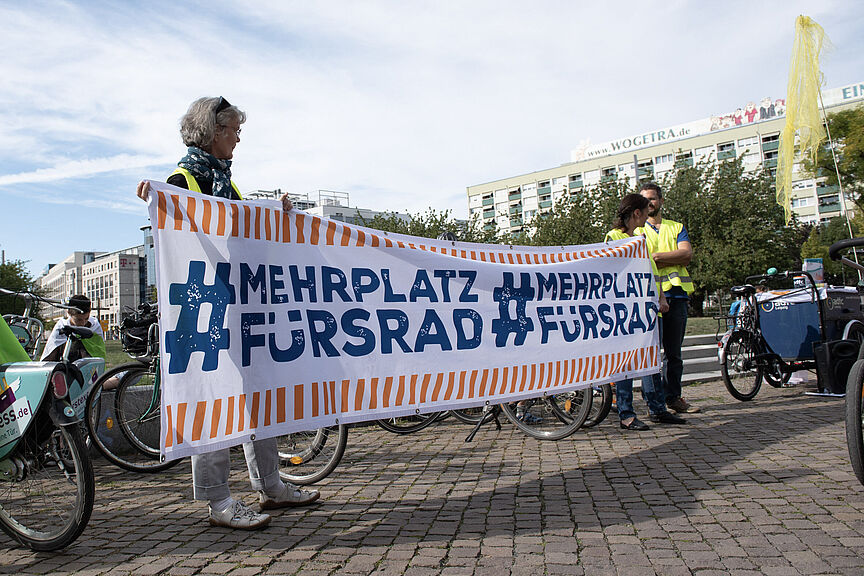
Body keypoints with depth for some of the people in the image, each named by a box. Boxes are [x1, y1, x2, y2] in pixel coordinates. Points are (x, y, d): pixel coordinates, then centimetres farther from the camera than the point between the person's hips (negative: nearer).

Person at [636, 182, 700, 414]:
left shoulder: (677, 227, 19)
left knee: (673, 352, 8)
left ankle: (673, 397, 18)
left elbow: (687, 254, 0)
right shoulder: (635, 230, 11)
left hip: (676, 294, 3)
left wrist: (656, 256, -8)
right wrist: (673, 259, -9)